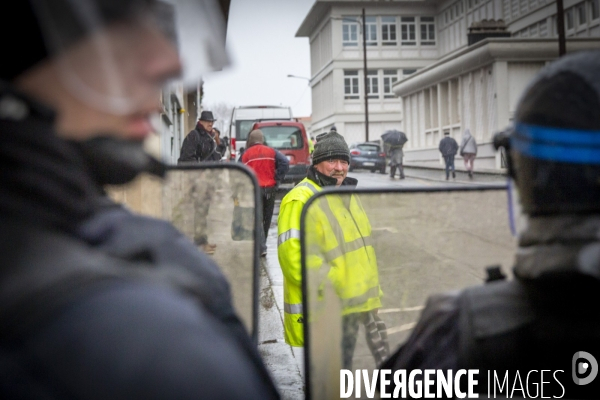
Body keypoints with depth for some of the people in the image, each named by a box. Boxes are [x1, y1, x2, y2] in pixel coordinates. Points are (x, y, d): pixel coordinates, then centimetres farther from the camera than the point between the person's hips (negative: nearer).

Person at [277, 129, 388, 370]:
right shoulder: (300, 200, -17)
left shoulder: (347, 195, 15)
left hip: (354, 305, 9)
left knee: (343, 368, 20)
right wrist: (331, 286, -25)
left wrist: (372, 293, 22)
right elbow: (292, 255, -26)